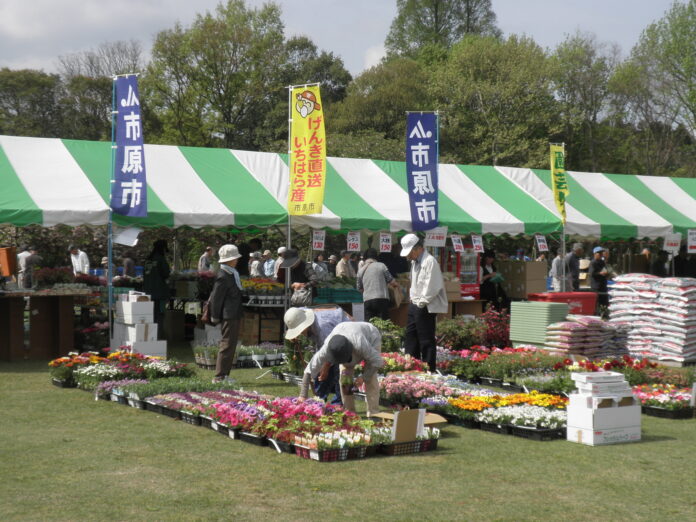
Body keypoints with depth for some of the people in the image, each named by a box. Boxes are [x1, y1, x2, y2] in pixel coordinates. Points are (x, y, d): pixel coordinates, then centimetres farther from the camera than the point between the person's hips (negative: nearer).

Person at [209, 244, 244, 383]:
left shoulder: (231, 274, 12)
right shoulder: (223, 277, -19)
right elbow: (216, 298, -17)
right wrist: (216, 317, -13)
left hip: (234, 315, 10)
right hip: (229, 316, -10)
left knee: (231, 345, 14)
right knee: (227, 345, -7)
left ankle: (224, 375, 20)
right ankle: (219, 377, -2)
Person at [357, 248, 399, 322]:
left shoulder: (361, 271, 11)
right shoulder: (381, 266, 2)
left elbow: (359, 288, 18)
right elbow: (391, 281, 2)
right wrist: (396, 285, 25)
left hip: (367, 300, 3)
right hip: (381, 298, -3)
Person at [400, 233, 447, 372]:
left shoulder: (430, 261, -17)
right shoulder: (414, 262, 13)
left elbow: (433, 287, -21)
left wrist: (422, 302, -17)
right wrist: (413, 299, 13)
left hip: (426, 307, -10)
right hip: (415, 305, 10)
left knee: (426, 341, -5)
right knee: (410, 337, 16)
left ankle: (429, 370, 1)